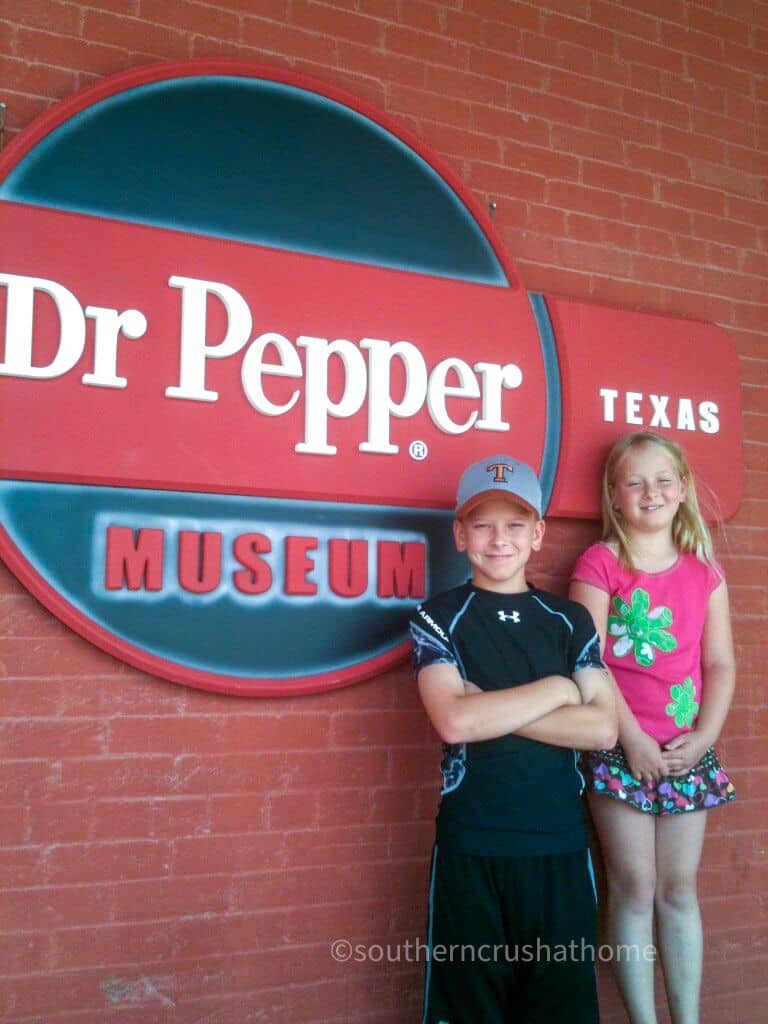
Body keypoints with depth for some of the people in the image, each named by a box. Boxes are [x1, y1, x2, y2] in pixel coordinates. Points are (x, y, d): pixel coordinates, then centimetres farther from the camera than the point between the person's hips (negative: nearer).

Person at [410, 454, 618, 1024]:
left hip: (561, 843, 2)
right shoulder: (439, 619, -1)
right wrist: (555, 689, -8)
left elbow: (603, 728, -5)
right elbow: (454, 722, -16)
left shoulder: (570, 621, 6)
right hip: (472, 846, -2)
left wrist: (491, 709, -13)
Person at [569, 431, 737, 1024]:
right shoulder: (600, 565, -4)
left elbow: (720, 664, 6)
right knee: (635, 889, 3)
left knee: (679, 888, 12)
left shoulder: (705, 571, 8)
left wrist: (704, 736, -7)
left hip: (688, 750, 4)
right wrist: (633, 739, -14)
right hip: (623, 747, -3)